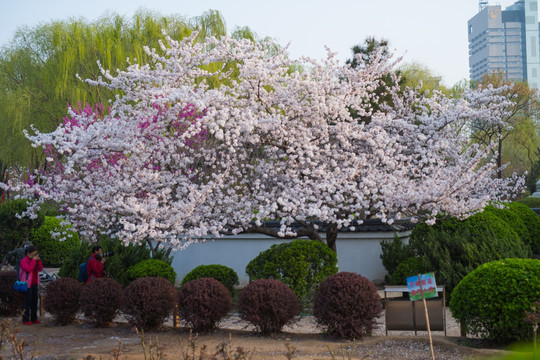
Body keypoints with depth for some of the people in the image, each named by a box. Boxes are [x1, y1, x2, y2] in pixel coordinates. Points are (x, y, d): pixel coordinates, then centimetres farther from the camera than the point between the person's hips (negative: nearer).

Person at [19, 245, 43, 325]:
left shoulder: (34, 260, 11)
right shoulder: (24, 261, -10)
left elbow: (40, 269, 6)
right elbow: (28, 269, -24)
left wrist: (39, 260, -6)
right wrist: (34, 260, -19)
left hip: (34, 284, 7)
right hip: (27, 284, -7)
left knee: (34, 301, 9)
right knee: (27, 302, -5)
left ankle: (34, 318, 15)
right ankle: (25, 320, -2)